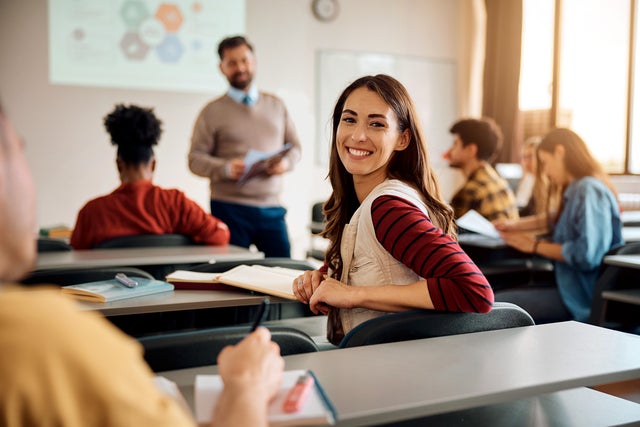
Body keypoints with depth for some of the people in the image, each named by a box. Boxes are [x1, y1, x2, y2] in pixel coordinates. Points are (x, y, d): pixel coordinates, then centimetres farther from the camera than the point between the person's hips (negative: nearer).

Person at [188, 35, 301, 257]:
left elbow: (294, 146, 17)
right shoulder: (212, 111, 3)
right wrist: (226, 168, -19)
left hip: (271, 207, 3)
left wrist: (286, 162, -6)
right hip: (229, 208, -2)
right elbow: (195, 158, -1)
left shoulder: (276, 105, 14)